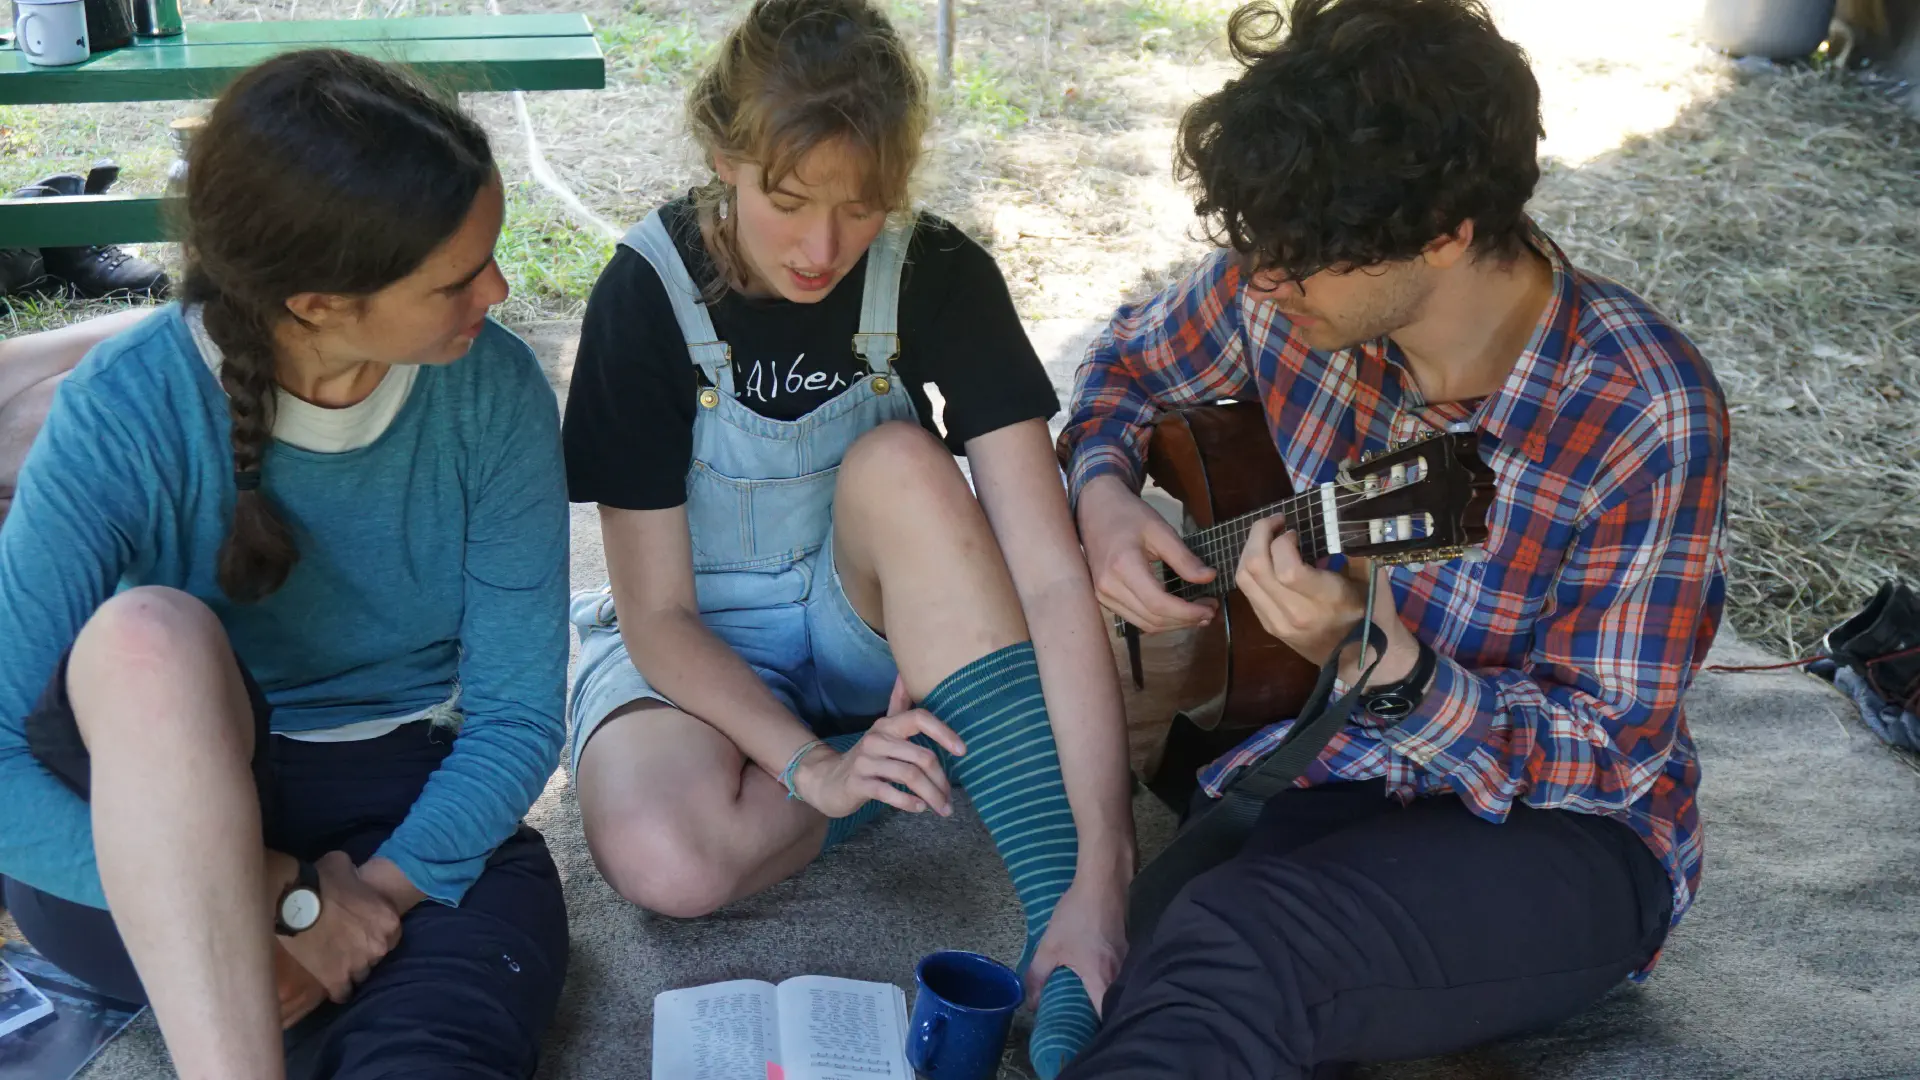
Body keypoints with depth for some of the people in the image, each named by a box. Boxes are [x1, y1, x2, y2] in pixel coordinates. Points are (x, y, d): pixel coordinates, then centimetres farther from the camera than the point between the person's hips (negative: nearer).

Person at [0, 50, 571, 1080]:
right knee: (153, 634, -35)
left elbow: (518, 711, -7)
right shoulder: (126, 414, -18)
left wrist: (376, 897, -20)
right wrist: (285, 900, -25)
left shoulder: (495, 393, -12)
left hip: (412, 822, -1)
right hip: (147, 830, 1)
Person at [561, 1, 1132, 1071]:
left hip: (870, 619, 1)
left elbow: (1052, 573, -26)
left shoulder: (940, 276, -18)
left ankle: (1068, 925, -34)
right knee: (665, 861, -34)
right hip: (704, 648, -1)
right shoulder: (649, 294, -19)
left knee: (898, 461, -33)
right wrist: (811, 764, -32)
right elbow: (656, 612, -15)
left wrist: (1101, 871, -36)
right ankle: (943, 748, -8)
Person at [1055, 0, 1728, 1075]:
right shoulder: (1286, 284, -8)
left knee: (1240, 951, -36)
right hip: (1308, 768, 5)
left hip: (1557, 828, -4)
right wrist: (1106, 493, -8)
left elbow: (1612, 750, -16)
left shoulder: (1645, 415, -22)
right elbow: (1130, 363, 14)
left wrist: (1378, 662, -33)